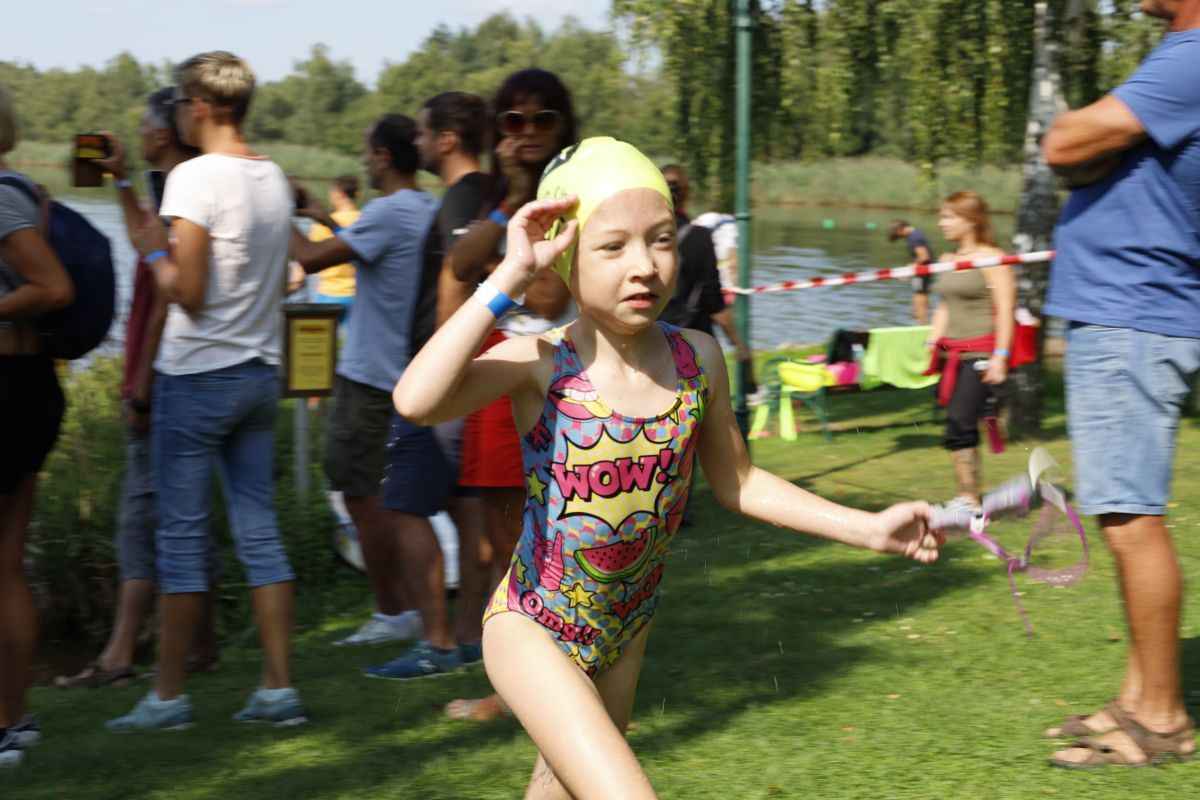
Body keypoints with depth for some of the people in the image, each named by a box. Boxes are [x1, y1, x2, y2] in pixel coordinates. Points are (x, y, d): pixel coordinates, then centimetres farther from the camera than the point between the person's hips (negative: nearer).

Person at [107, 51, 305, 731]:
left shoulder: (195, 177, -14)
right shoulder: (274, 178, 9)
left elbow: (187, 291, -19)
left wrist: (155, 250, -1)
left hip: (198, 375, -7)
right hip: (261, 371, 7)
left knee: (183, 535, 1)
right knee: (260, 532, 8)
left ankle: (169, 696, 7)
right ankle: (279, 688, 8)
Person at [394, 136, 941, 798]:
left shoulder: (696, 358, -7)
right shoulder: (542, 364, -21)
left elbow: (735, 481, 7)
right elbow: (416, 401, -38)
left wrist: (867, 528, 2)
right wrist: (510, 278, -33)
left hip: (625, 631, 6)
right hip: (532, 626, -6)